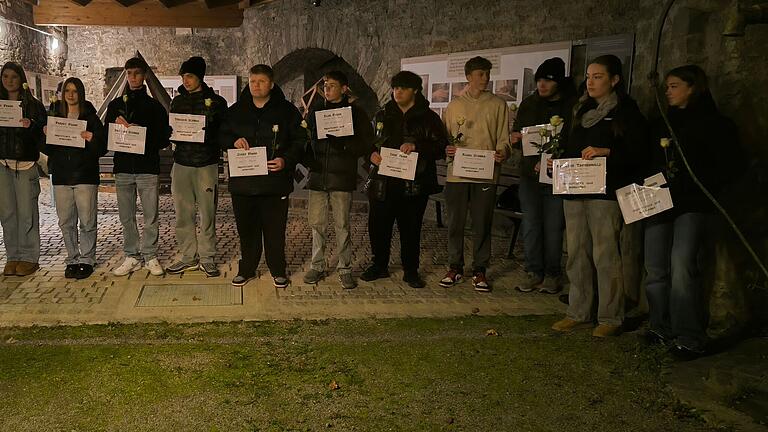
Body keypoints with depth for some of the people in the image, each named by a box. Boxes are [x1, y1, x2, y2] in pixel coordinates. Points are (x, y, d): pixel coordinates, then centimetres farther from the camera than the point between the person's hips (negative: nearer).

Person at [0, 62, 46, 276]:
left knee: (27, 212, -4)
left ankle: (29, 258, 2)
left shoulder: (33, 105, 4)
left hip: (26, 164, -3)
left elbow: (43, 134, -2)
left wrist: (30, 126, -21)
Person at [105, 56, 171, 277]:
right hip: (123, 167, 3)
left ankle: (150, 256, 11)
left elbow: (164, 138, 0)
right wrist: (117, 126, -9)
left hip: (148, 167, -3)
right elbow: (106, 135, 10)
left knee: (151, 217, 0)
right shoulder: (115, 105, 13)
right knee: (126, 217, 7)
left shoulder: (154, 106, 5)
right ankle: (132, 257, 17)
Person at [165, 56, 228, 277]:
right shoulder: (177, 101, 14)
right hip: (181, 162, 4)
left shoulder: (216, 102, 1)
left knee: (207, 214, 0)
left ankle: (207, 258, 10)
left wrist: (205, 137, -15)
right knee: (183, 214, 4)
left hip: (206, 164, -3)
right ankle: (188, 257, 15)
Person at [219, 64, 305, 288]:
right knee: (246, 229, 11)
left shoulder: (287, 110, 2)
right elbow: (221, 136, 18)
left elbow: (300, 141, 1)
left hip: (275, 181, -3)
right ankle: (246, 269, 25)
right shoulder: (236, 111, 10)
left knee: (275, 229, 3)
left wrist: (286, 160, -14)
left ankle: (278, 271, 19)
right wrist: (233, 141, -4)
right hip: (242, 181, 3)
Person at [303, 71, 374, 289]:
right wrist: (310, 162, -1)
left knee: (342, 225, 0)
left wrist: (342, 143, -16)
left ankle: (345, 269, 11)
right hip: (318, 177, 3)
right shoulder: (315, 112, 13)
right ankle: (317, 266, 17)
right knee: (316, 224, 5)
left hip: (342, 178, -3)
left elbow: (367, 145, -2)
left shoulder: (356, 113, 3)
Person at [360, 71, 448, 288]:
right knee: (378, 225, 6)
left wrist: (417, 146, -19)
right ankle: (379, 265, 24)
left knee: (411, 229, 5)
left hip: (414, 184, -2)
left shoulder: (428, 117, 5)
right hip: (383, 181, 3)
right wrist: (372, 154, -5)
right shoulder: (382, 116, 14)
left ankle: (411, 271, 19)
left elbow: (441, 148, -3)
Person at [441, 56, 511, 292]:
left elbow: (504, 138, 4)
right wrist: (447, 149, -9)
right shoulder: (454, 105, 11)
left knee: (482, 224, 4)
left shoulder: (498, 105, 7)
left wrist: (502, 153, -17)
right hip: (457, 173, 1)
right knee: (455, 223, 6)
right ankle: (455, 267, 19)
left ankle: (479, 270, 16)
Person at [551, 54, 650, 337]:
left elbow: (639, 153, -9)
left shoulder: (626, 112, -1)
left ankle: (611, 318, 3)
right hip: (575, 190, 7)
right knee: (577, 254, 7)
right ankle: (578, 313, 16)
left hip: (605, 192, -7)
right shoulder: (581, 110, 20)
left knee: (605, 255, -7)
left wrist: (605, 151, -21)